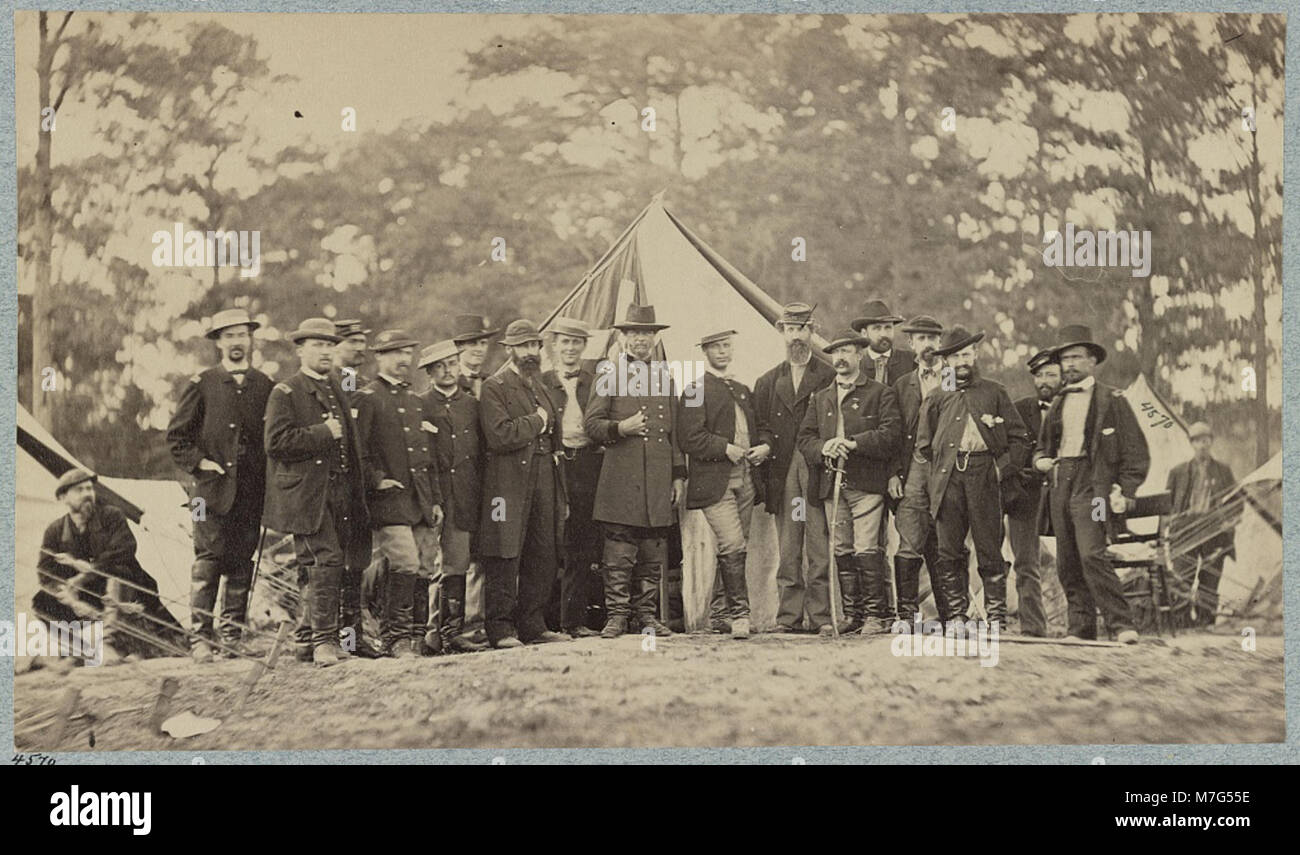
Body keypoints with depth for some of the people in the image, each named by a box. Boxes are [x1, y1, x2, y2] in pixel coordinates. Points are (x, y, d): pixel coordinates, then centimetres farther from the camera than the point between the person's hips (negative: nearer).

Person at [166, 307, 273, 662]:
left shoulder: (265, 386, 11)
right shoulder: (202, 384, 3)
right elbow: (177, 435, 5)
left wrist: (268, 473, 6)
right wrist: (198, 463, -6)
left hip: (251, 489, 3)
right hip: (211, 486, -3)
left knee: (242, 561, 4)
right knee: (209, 558, -8)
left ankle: (232, 635, 11)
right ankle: (200, 638, -5)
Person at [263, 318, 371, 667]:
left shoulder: (338, 392, 20)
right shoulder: (285, 393, -2)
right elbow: (276, 442, -14)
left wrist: (356, 493, 20)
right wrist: (323, 433, -14)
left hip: (338, 495, 7)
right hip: (306, 496, -7)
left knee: (314, 568, 9)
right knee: (327, 559, -15)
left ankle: (306, 638, 17)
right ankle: (324, 641, -11)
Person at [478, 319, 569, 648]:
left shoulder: (541, 390, 21)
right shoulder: (494, 388, -5)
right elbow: (500, 437, -20)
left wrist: (560, 495, 20)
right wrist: (536, 421, -7)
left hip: (544, 483, 7)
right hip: (509, 483, -7)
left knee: (542, 559, 8)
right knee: (504, 562, -5)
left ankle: (532, 626, 16)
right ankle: (501, 630, 1)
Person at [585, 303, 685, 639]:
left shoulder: (665, 375, 17)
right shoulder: (608, 373, 4)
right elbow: (592, 424, 2)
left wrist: (679, 476, 13)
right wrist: (620, 428, -18)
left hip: (659, 478, 4)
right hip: (622, 477, -4)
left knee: (653, 554, 6)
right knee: (619, 554, -4)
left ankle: (648, 615, 13)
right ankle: (616, 616, 1)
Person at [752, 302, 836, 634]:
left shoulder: (830, 378, 8)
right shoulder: (767, 382, 19)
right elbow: (761, 428, 15)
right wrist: (763, 445, -5)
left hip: (818, 470, -3)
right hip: (782, 475, 3)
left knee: (820, 552, -6)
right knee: (788, 553, 2)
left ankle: (820, 616, -3)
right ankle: (789, 616, 5)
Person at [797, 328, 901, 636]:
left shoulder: (880, 394, 5)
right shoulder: (821, 399, 20)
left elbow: (891, 434, -7)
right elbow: (805, 438, 14)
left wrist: (853, 443, -16)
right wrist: (824, 448, -8)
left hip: (866, 484, -5)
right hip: (833, 485, 5)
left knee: (866, 550, -11)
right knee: (841, 552, 5)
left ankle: (878, 615, -4)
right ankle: (852, 614, 12)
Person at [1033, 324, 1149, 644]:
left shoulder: (1111, 400, 3)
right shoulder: (1058, 404, 20)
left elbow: (1136, 451, 0)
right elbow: (1043, 445, 32)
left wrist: (1125, 492, -9)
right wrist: (1040, 460, 8)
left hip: (1092, 486, -6)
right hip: (1060, 488, 6)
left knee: (1092, 556, -19)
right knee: (1067, 564, 4)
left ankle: (1122, 625, -16)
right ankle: (1080, 629, 10)